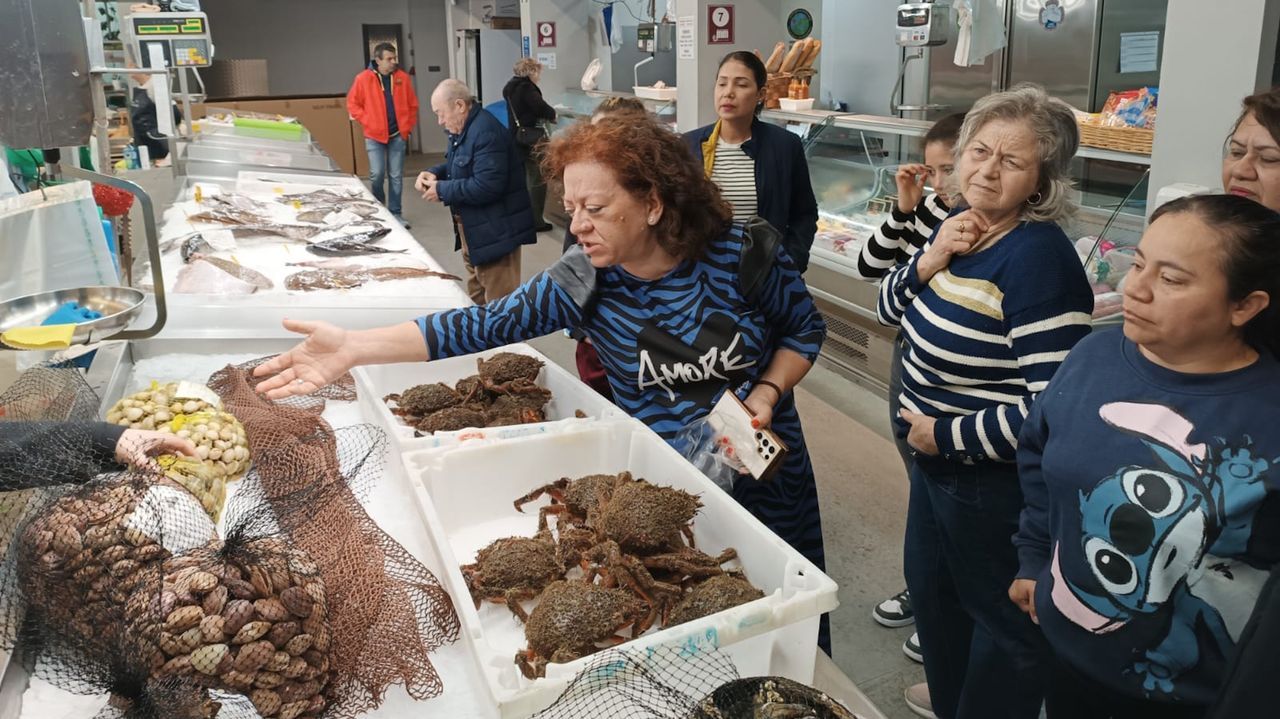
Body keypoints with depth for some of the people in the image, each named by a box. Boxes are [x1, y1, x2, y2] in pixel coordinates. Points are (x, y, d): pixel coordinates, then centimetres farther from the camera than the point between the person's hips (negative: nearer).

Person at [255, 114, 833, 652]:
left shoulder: (745, 255, -19)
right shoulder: (583, 284, -16)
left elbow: (806, 330, -3)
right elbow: (486, 325, -23)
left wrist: (766, 395, -20)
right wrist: (354, 347, -31)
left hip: (764, 471, 1)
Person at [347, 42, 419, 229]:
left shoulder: (403, 78, 2)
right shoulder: (363, 78, -5)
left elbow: (412, 105, 11)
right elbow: (352, 103, 3)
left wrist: (408, 127, 6)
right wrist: (367, 122, -4)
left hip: (398, 136, 2)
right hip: (375, 136, -2)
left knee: (396, 176, 6)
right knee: (377, 174, -7)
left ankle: (395, 213, 15)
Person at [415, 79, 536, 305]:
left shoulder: (485, 132, -23)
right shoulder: (464, 129, 10)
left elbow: (486, 187, -30)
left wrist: (442, 191, -19)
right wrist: (434, 173, 3)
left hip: (494, 232, -11)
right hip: (475, 229, 11)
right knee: (476, 296, 21)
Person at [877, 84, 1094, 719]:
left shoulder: (1037, 260, -27)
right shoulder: (964, 227, 0)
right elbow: (889, 310, 8)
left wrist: (945, 436, -20)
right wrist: (929, 261, -12)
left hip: (995, 482, -9)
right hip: (935, 461, 10)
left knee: (998, 615, 14)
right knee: (930, 584, 28)